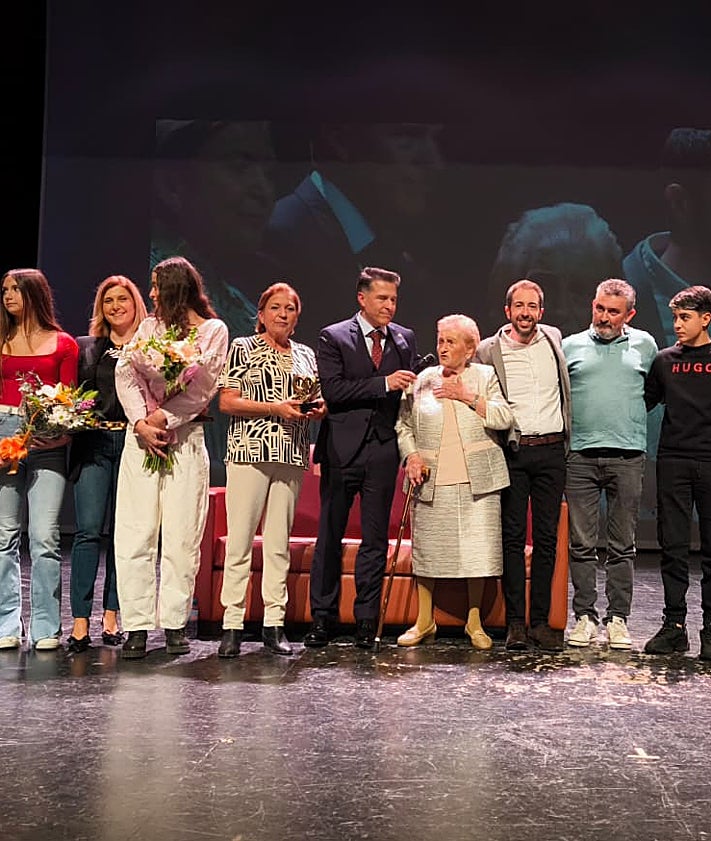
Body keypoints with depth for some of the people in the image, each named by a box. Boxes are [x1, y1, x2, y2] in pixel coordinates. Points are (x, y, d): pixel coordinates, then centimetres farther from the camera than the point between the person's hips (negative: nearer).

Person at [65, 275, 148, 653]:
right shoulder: (85, 347, 15)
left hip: (133, 444, -1)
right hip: (93, 445, 1)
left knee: (122, 533, 4)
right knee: (88, 530, -6)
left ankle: (111, 616, 13)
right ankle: (80, 621, -3)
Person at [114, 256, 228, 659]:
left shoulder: (214, 330, 7)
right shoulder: (150, 326, 19)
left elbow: (204, 387, -4)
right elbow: (125, 372, 6)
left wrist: (165, 417, -12)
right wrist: (141, 421, -9)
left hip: (186, 438, -3)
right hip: (142, 435, 3)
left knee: (181, 536, -3)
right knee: (135, 532, -4)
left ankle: (174, 623, 6)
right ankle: (137, 626, 0)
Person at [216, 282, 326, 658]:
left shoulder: (306, 355, 17)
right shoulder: (243, 348, 3)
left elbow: (316, 401, 26)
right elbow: (226, 402, -4)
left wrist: (316, 409, 2)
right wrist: (275, 408, -13)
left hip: (291, 456, 4)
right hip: (250, 451, -4)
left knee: (279, 542, 6)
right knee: (239, 539, -6)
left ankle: (274, 625, 11)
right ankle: (232, 626, 0)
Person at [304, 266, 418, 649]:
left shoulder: (405, 340, 10)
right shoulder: (333, 337, 0)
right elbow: (333, 389, -13)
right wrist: (384, 383, -18)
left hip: (383, 450, 3)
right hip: (342, 449, -2)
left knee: (376, 540, 5)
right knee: (329, 536, 5)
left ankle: (366, 622, 14)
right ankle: (322, 618, 16)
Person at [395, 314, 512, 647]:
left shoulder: (485, 376, 8)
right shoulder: (423, 379, 13)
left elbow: (504, 418, -4)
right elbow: (403, 423, 13)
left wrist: (468, 396, -9)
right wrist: (411, 455, -2)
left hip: (476, 480, -1)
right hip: (432, 480, 1)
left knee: (477, 548, 0)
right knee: (426, 547, 3)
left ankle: (474, 622, 15)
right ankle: (424, 622, 16)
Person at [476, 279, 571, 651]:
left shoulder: (554, 339, 9)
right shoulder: (488, 350, -2)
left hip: (551, 452, 3)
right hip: (511, 453, -2)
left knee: (546, 537, 4)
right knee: (512, 537, 0)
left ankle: (540, 621, 11)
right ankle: (515, 621, 7)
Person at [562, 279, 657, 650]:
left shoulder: (644, 345, 12)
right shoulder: (570, 346, 10)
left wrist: (630, 421, 15)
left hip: (627, 457, 0)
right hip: (580, 456, 0)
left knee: (622, 545, 4)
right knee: (581, 543, 2)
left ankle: (618, 618, 12)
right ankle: (584, 616, 10)